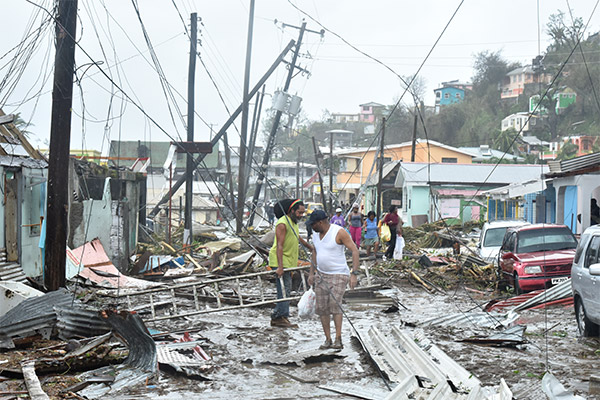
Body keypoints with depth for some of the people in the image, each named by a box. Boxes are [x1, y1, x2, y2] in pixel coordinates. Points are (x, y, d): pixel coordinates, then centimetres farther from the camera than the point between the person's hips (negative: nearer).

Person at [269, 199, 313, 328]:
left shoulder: (293, 222, 14)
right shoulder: (283, 223, -17)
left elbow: (297, 238, 35)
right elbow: (279, 246, -25)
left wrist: (310, 247, 48)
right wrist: (280, 267, -32)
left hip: (288, 261, 10)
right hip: (281, 261, -10)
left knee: (286, 289, 10)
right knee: (284, 289, -12)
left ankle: (276, 317, 14)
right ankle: (282, 317, -11)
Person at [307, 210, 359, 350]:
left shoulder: (339, 232, -17)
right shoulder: (316, 234, 5)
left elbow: (355, 250, -17)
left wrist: (354, 274, -24)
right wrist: (311, 272, 20)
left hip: (339, 275, -7)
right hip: (322, 275, 7)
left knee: (334, 304, -22)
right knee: (322, 308, 1)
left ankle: (338, 340, -20)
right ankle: (328, 340, 9)